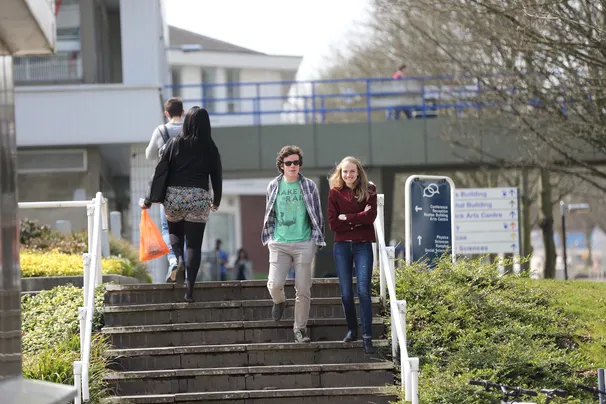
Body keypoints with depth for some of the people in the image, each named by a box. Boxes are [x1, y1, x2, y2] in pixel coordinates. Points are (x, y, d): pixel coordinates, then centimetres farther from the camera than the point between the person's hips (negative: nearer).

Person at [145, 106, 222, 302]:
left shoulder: (175, 143, -1)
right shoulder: (210, 148, 1)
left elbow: (161, 171, -2)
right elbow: (216, 176, 8)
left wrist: (151, 198, 4)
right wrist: (216, 201, 24)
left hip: (174, 195, 0)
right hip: (199, 197, 0)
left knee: (175, 232, 25)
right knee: (194, 244, 4)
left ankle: (179, 259, -6)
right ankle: (190, 290, -2)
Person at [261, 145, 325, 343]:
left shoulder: (309, 186, 3)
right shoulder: (274, 186, 7)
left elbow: (317, 214, 7)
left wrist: (316, 239, 3)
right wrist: (269, 237, 10)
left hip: (304, 244, -1)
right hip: (279, 243, 1)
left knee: (303, 290, -1)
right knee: (275, 283, -14)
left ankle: (300, 327, 13)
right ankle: (279, 301, 22)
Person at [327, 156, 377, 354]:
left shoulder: (368, 191, 3)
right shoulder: (335, 193, 4)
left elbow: (370, 216, -10)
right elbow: (333, 224, -4)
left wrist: (346, 217, -9)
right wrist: (358, 219, -8)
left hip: (363, 245, -1)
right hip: (342, 246, 2)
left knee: (363, 290, -11)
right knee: (346, 292, 4)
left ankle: (367, 336, -13)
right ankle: (351, 329, 23)